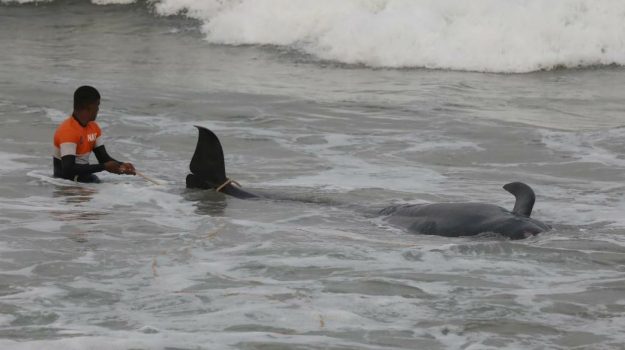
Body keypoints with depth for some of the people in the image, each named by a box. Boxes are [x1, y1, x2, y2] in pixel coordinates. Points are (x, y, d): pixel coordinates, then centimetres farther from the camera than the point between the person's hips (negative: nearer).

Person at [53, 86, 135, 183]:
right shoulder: (68, 131, -20)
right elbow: (68, 169, -28)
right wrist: (104, 167, -27)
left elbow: (104, 158, 9)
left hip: (86, 176, 8)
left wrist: (120, 166, -13)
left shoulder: (94, 128, 9)